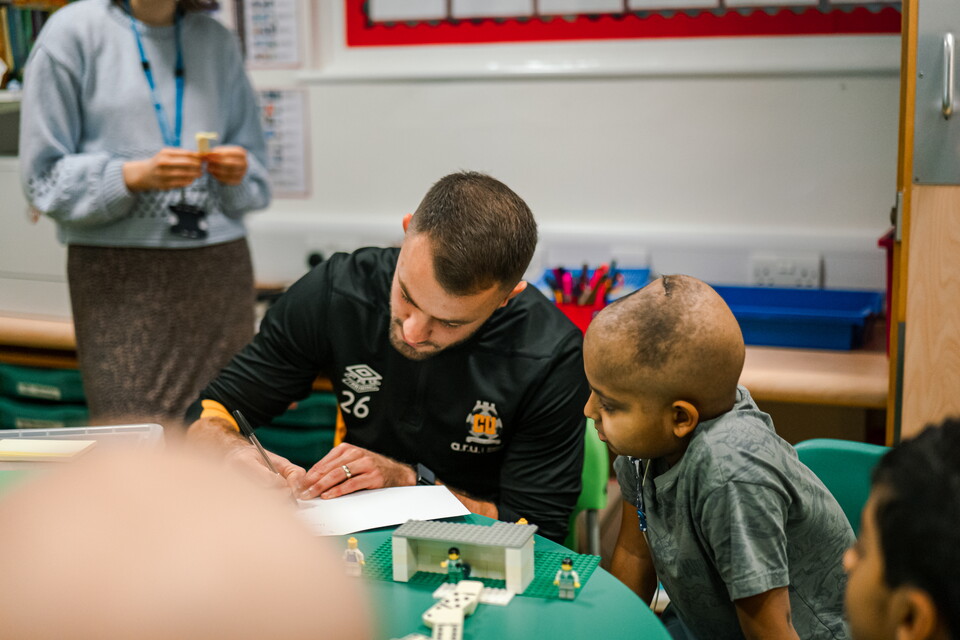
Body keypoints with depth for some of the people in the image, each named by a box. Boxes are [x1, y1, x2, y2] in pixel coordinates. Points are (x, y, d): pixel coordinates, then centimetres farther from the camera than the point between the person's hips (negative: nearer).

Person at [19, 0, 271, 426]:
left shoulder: (217, 40, 15)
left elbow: (256, 160, 19)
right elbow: (43, 176, -1)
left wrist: (237, 172, -4)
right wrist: (136, 175, -16)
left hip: (219, 267, 4)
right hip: (119, 276, -3)